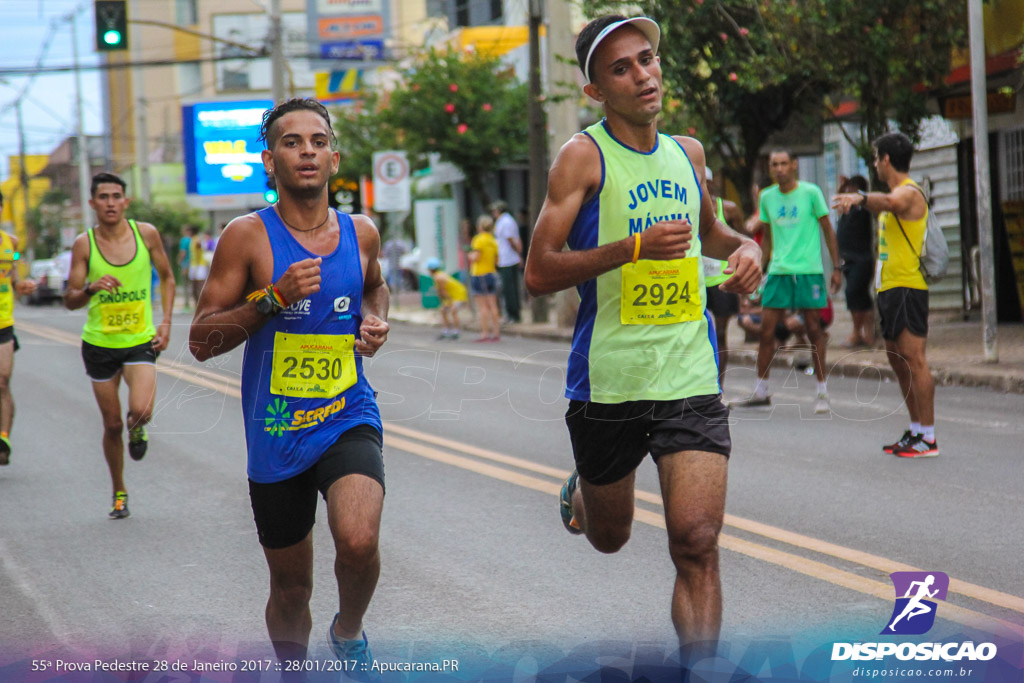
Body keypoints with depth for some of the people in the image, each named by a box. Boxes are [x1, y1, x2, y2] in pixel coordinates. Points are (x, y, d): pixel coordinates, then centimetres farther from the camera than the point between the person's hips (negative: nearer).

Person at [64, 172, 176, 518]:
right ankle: (119, 493, 27)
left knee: (141, 410, -22)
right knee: (112, 424, 7)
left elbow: (166, 277, 11)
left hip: (141, 340, 0)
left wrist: (166, 321, 0)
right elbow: (70, 300, -5)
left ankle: (137, 428, 16)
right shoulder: (84, 244, -6)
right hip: (99, 343, 0)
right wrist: (92, 288, -27)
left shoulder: (146, 233, -4)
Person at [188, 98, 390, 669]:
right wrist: (273, 299, -20)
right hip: (276, 432, -1)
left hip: (349, 421, 1)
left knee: (359, 542, -26)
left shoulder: (361, 233, 5)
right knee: (291, 588, 10)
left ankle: (349, 633, 5)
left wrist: (375, 320, 7)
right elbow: (202, 341, -7)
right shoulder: (248, 236, -6)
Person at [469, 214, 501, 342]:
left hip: (479, 275, -7)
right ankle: (496, 333, 8)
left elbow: (475, 257, -17)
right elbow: (496, 260, 11)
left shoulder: (479, 240, -12)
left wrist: (470, 255, 3)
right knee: (493, 306, 8)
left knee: (482, 307, -5)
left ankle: (485, 333, -6)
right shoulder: (494, 241, 9)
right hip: (492, 274, 7)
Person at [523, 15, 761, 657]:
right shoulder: (584, 156, -6)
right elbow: (538, 273, -12)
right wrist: (633, 248, -22)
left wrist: (744, 245, 9)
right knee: (610, 535, 18)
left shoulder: (688, 152, 10)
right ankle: (581, 490, 53)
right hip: (607, 380, -2)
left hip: (692, 380, 3)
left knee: (697, 544, -11)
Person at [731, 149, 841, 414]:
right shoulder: (767, 197, 9)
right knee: (766, 330, 1)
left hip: (809, 270, -4)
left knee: (814, 329, -2)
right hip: (778, 270, 4)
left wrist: (836, 268, 0)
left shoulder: (810, 192, -2)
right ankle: (761, 390, 11)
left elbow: (827, 230, 3)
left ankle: (822, 392, 7)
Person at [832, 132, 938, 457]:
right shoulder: (898, 193, 19)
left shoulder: (909, 192, -13)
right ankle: (916, 429, 21)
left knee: (914, 358, -12)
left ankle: (928, 438, -13)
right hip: (889, 287, 10)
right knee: (897, 359, 13)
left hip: (907, 287, -10)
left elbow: (890, 202, -37)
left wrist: (860, 197, -51)